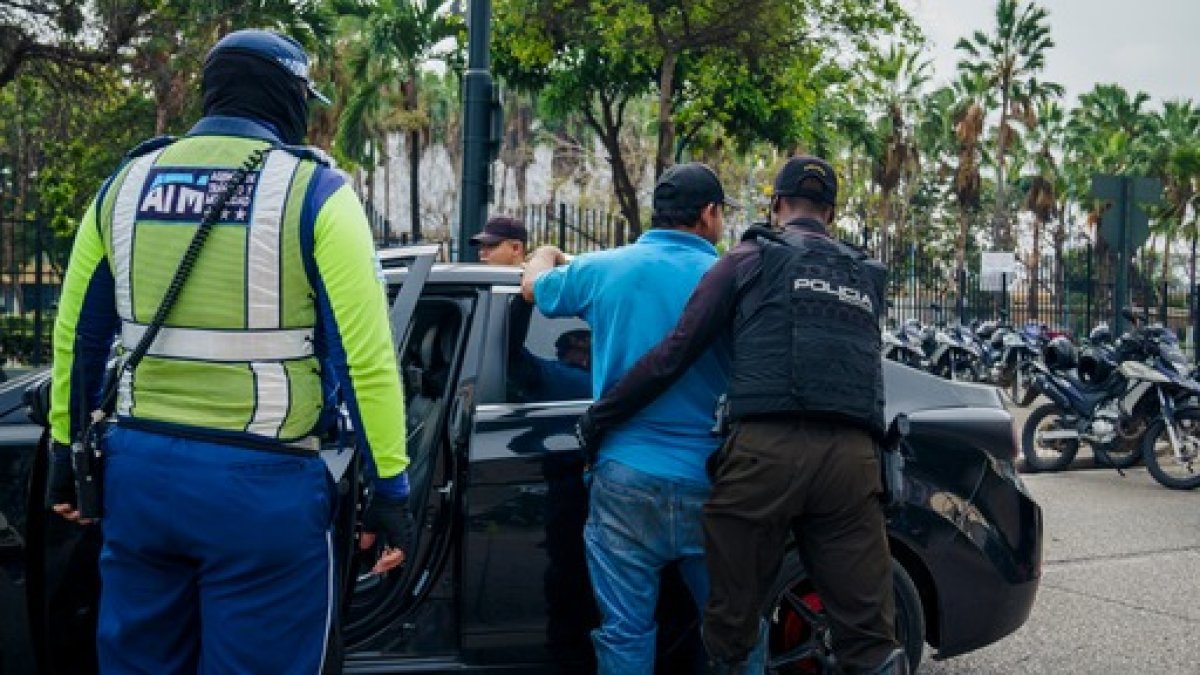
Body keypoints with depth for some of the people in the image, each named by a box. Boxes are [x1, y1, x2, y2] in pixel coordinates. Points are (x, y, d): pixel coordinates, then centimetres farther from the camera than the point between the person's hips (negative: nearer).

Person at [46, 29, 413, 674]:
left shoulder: (125, 183, 8)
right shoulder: (313, 190, -7)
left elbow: (78, 338, 15)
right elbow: (362, 355, -11)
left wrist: (69, 452, 25)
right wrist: (388, 485, -5)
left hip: (139, 469, 5)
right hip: (262, 482, -5)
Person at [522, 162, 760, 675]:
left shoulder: (603, 269, 1)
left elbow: (533, 287, 21)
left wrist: (547, 256, 42)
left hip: (627, 477, 1)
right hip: (709, 482, 0)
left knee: (626, 631, 4)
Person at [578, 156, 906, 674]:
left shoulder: (751, 260, 12)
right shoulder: (866, 276, 24)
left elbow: (675, 352, 6)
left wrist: (600, 416, 15)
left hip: (766, 448, -3)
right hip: (850, 455, 3)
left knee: (731, 628, 7)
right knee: (868, 633, 6)